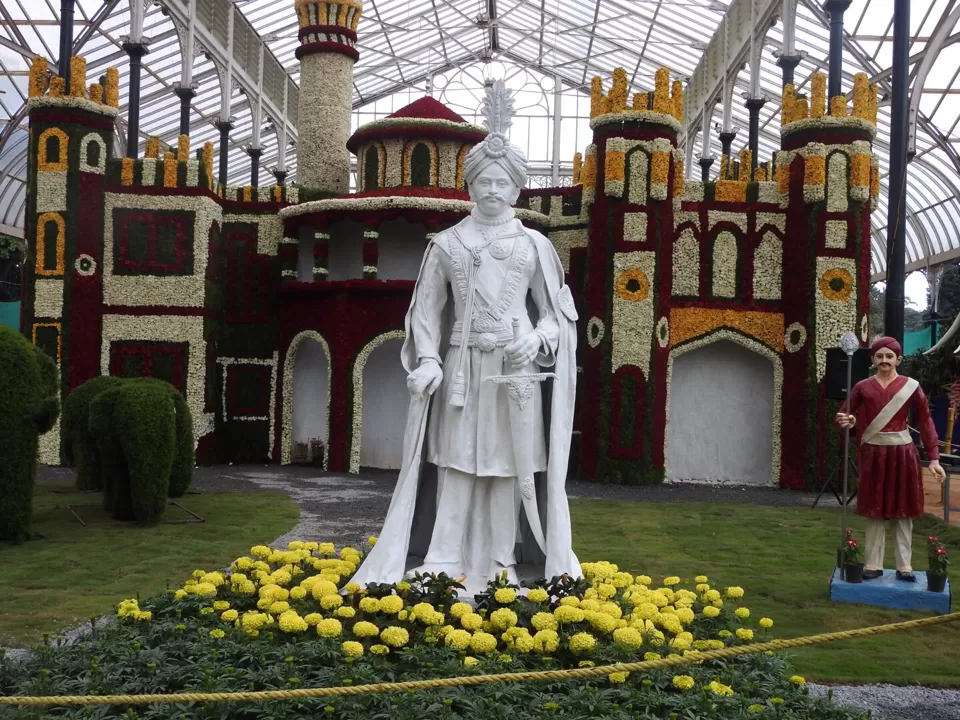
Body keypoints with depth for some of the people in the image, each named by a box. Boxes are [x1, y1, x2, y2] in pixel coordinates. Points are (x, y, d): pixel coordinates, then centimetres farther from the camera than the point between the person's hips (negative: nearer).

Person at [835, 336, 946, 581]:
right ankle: (874, 565, 13)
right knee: (874, 510, 6)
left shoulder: (910, 386, -1)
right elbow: (844, 415, 7)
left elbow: (925, 422, -1)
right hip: (873, 454, 1)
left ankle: (904, 566, 12)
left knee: (902, 510, 4)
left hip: (902, 453, -1)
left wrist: (933, 458, -6)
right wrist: (847, 421, -18)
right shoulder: (863, 387, 3)